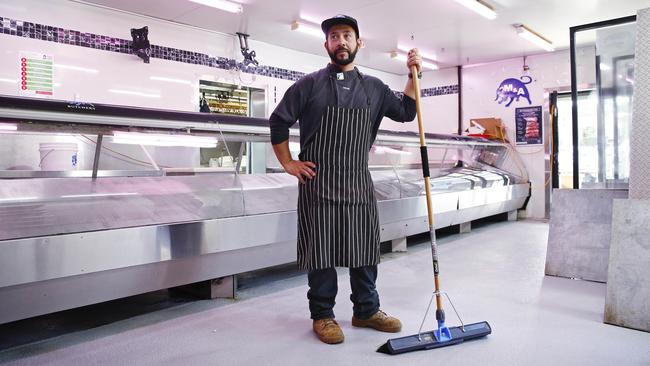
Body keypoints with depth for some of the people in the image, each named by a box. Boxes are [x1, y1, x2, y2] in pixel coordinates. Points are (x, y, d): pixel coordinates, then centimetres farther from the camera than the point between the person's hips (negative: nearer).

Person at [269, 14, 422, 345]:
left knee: (365, 247, 9)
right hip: (319, 183, -3)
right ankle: (322, 315, 16)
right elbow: (278, 121, 4)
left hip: (359, 183, 4)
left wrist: (413, 76, 4)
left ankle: (366, 310, 25)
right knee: (321, 248, 1)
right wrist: (288, 163, 1)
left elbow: (405, 113, 14)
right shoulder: (310, 84, 1)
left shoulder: (374, 88, 12)